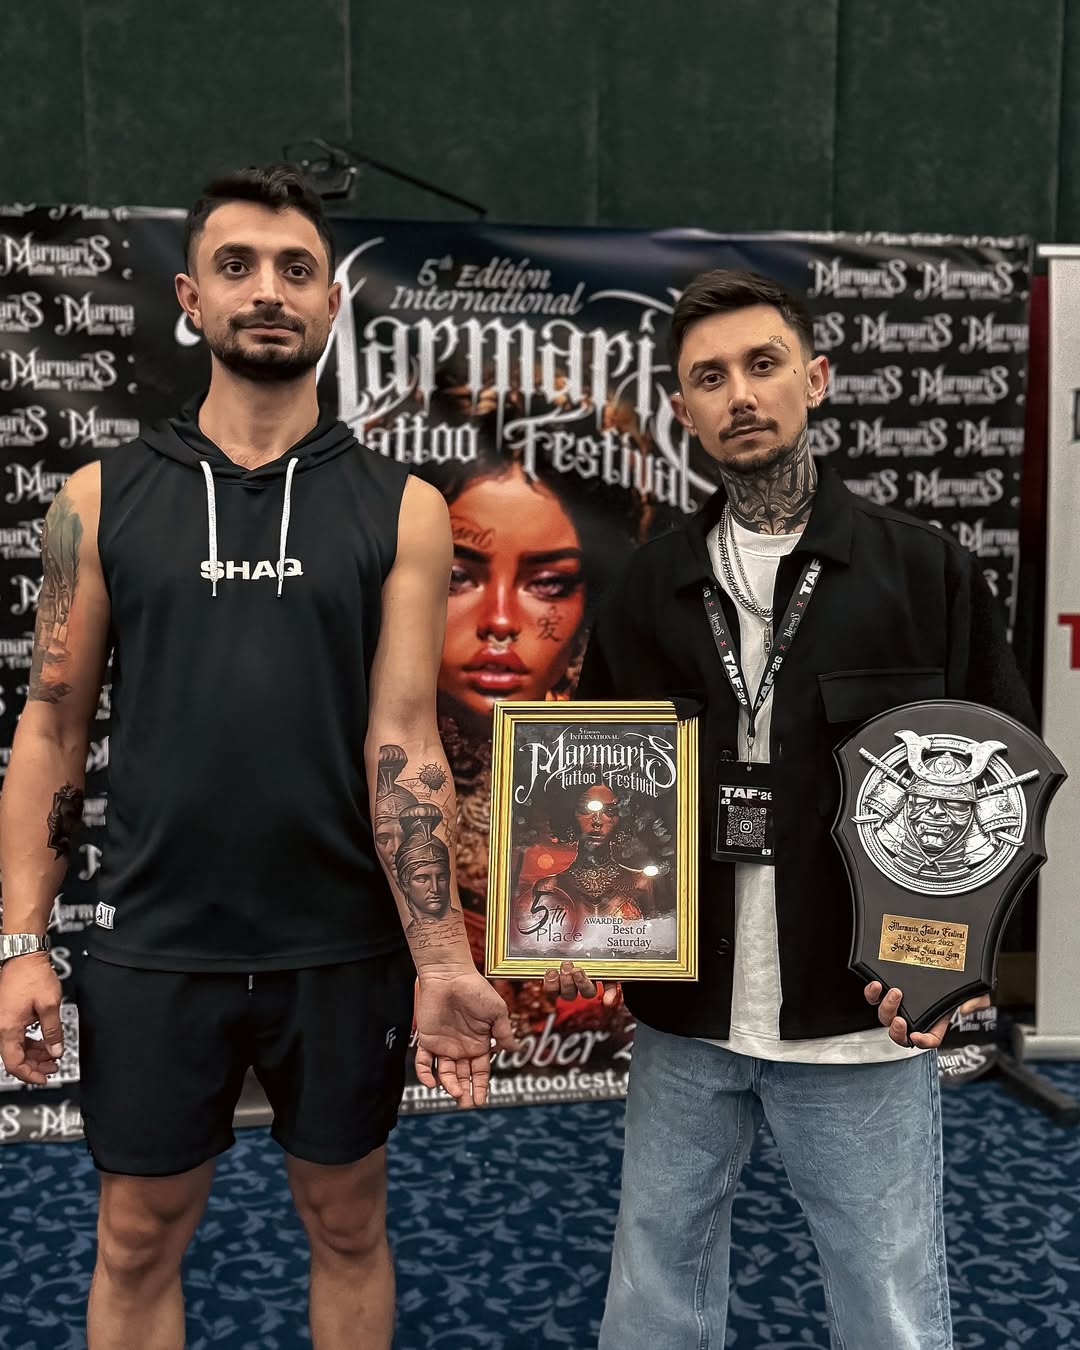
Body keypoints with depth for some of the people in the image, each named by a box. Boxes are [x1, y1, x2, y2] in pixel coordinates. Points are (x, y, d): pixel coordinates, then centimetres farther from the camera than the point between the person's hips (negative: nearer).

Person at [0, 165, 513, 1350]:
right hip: (155, 947, 1)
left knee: (347, 1224, 18)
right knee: (137, 1237, 16)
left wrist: (440, 960, -14)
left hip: (343, 947, 0)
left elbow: (403, 741, -7)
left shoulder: (399, 509, -2)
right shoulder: (103, 498, 1)